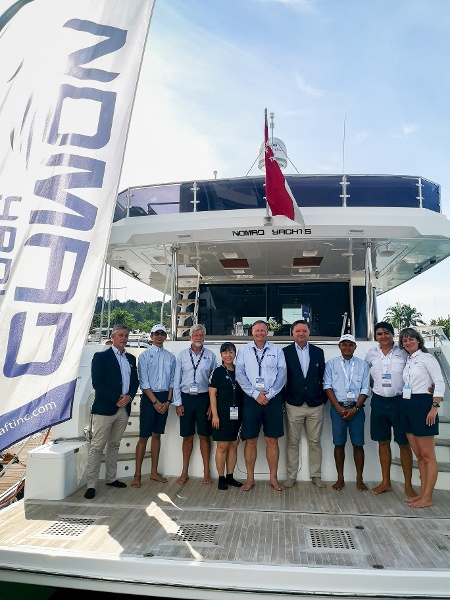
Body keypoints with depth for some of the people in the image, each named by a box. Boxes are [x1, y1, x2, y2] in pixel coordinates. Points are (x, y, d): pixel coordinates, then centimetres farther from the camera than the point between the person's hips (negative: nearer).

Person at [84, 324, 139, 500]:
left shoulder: (131, 358, 13)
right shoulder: (101, 357, -4)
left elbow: (135, 381, 13)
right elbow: (97, 383, -11)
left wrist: (129, 397, -6)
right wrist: (116, 399, -14)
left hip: (124, 409, 6)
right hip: (105, 408, -5)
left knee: (114, 445, 15)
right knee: (97, 447, -2)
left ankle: (110, 478, 26)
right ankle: (91, 485, 5)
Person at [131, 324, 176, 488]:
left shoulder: (170, 357, 7)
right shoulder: (144, 355, -3)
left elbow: (172, 381, 7)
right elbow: (143, 382, -8)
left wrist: (168, 401, -4)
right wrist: (155, 402, -12)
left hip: (165, 398, 4)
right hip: (149, 397, -4)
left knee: (157, 435, 13)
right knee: (144, 437, -1)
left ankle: (154, 472, 22)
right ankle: (137, 474, 9)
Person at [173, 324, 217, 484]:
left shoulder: (211, 356, 2)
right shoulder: (182, 355, 3)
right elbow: (176, 381, 4)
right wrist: (178, 403, -1)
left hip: (204, 398, -1)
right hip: (186, 398, 1)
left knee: (204, 436, 6)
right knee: (187, 436, 9)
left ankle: (206, 472, 18)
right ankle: (184, 472, 21)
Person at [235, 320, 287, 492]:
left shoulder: (276, 350, 6)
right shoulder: (244, 350, 5)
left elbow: (282, 374, -1)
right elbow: (240, 374, -3)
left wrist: (268, 395, -10)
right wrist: (256, 394, -10)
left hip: (273, 399, 0)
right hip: (251, 399, 0)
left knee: (272, 440, 7)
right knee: (250, 441, 6)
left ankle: (273, 478, 19)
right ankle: (250, 478, 18)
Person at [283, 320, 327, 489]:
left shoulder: (318, 352, 6)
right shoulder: (285, 352, -1)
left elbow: (323, 377, 8)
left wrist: (324, 398, 4)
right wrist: (284, 398, -3)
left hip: (315, 405, 2)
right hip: (294, 405, -2)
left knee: (315, 442, 11)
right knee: (292, 442, 7)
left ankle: (316, 475, 24)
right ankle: (291, 476, 19)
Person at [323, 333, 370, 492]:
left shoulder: (363, 365, 7)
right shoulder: (331, 364, 6)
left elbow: (365, 389, 3)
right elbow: (327, 386, 0)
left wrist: (355, 409, -8)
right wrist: (339, 408, -8)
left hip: (356, 408, 0)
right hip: (338, 407, 0)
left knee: (358, 444, 2)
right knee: (339, 443, 4)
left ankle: (359, 479, 14)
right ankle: (340, 479, 14)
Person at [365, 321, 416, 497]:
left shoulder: (404, 352, -6)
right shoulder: (371, 354, 4)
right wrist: (373, 386, 9)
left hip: (399, 401, -3)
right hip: (379, 402, 3)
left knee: (404, 443, 4)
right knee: (383, 443, 11)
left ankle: (408, 485, 15)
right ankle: (386, 482, 22)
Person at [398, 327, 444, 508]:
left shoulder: (426, 358, -5)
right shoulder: (407, 361, 15)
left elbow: (440, 383, -11)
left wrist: (434, 408, -17)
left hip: (422, 405, -7)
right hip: (407, 406, 7)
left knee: (427, 455, 0)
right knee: (419, 455, 13)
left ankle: (427, 498, 6)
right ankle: (422, 493, 21)